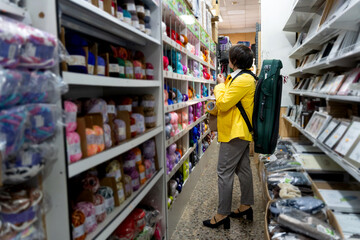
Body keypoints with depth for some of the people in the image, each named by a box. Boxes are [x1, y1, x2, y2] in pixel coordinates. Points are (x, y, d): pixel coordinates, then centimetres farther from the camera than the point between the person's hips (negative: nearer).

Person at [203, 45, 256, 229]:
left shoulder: (243, 80, -19)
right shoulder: (245, 77, 14)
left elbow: (223, 103, -20)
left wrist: (220, 85, -6)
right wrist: (224, 85, 10)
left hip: (234, 133, -11)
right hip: (241, 131, 11)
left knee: (224, 172, -5)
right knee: (243, 169, 16)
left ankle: (222, 214, 4)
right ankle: (246, 205, 29)